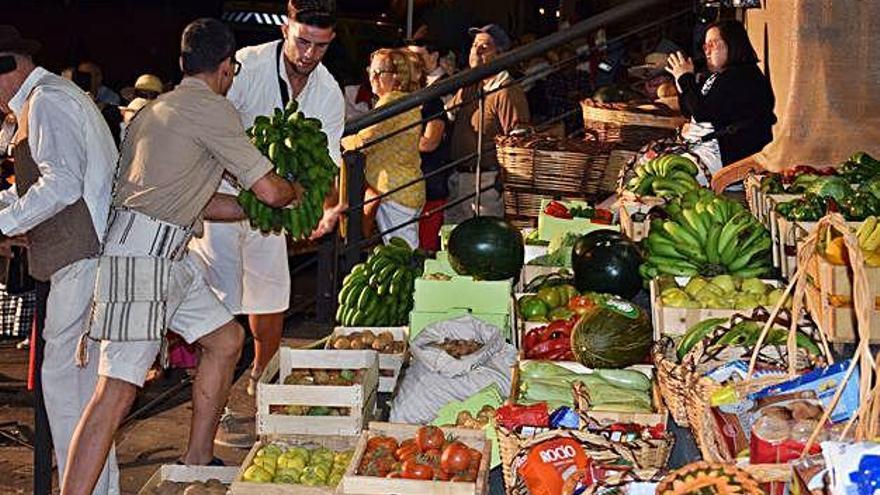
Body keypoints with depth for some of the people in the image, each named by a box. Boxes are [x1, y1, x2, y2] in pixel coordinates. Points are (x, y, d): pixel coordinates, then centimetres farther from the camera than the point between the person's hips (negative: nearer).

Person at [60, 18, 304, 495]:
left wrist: (259, 209, 28)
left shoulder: (158, 109, 22)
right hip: (141, 253, -10)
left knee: (225, 338, 17)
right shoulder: (211, 108, -8)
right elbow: (269, 190, -7)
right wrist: (295, 191, 15)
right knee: (117, 390, -14)